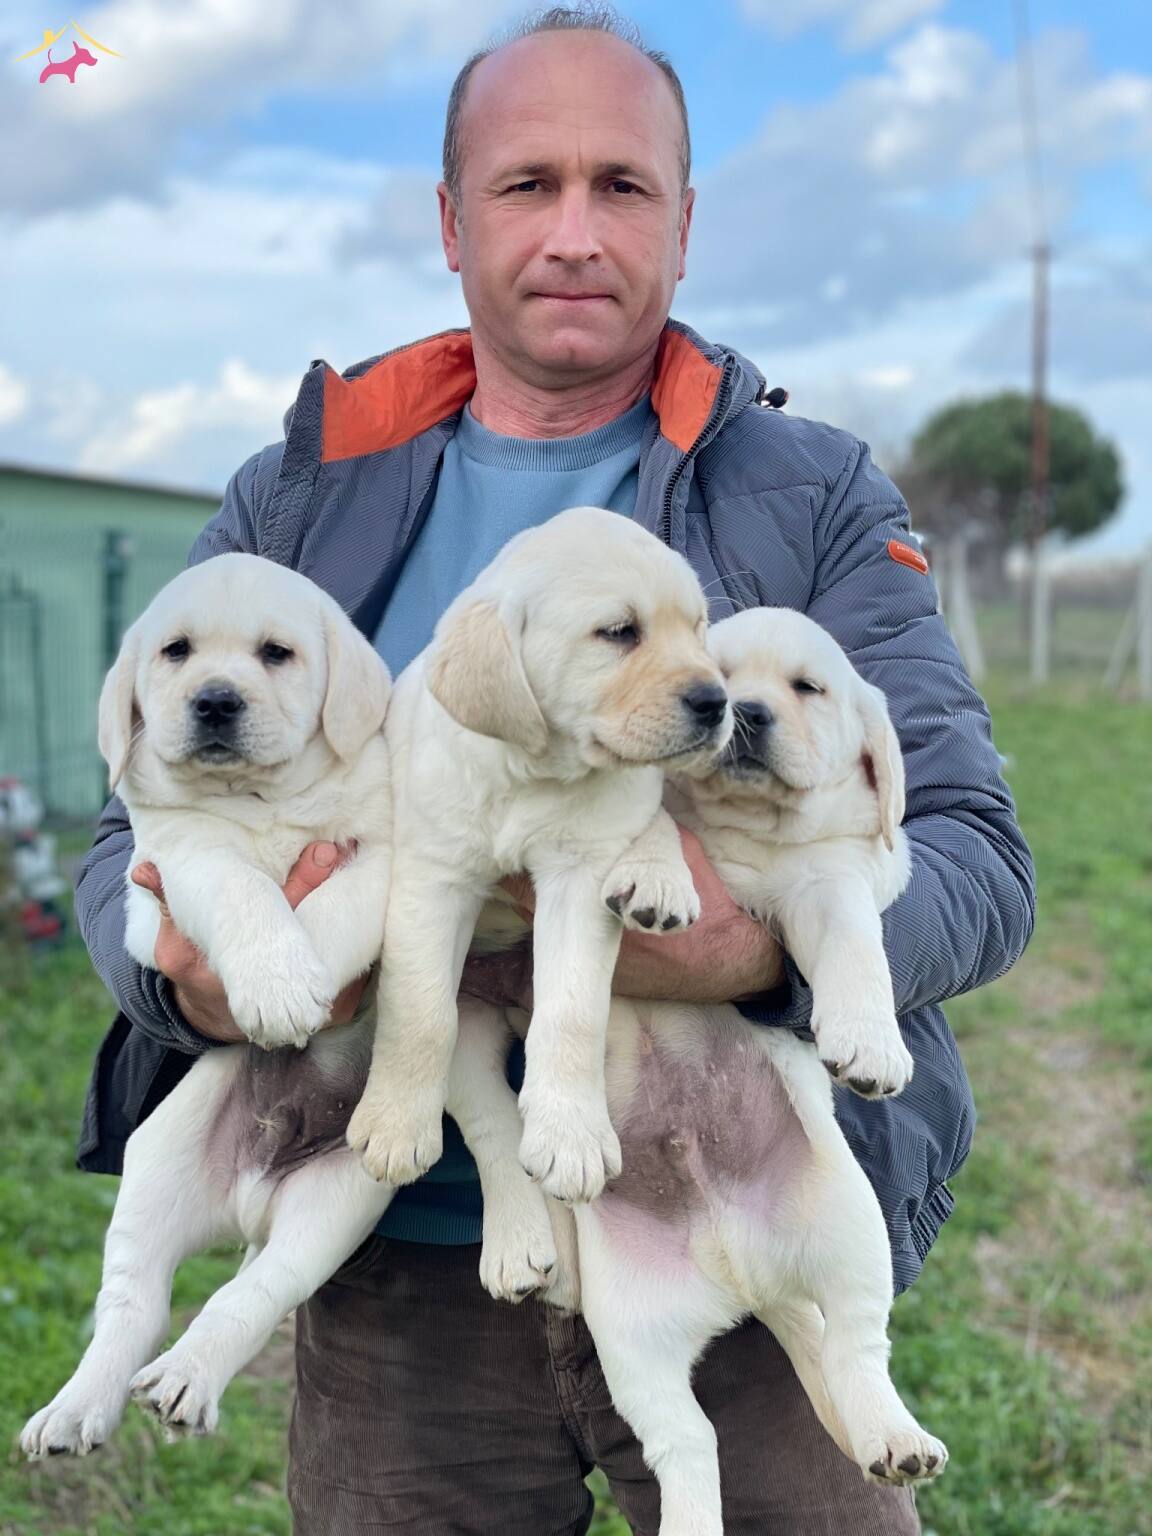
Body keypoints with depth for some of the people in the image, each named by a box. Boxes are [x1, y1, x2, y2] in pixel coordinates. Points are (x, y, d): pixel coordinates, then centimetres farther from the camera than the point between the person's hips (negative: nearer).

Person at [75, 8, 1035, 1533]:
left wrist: (774, 940, -29)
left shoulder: (816, 502, 2)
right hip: (395, 1276, 2)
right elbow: (132, 844, 4)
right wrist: (193, 978, -21)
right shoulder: (301, 503, 6)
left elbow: (977, 854, -6)